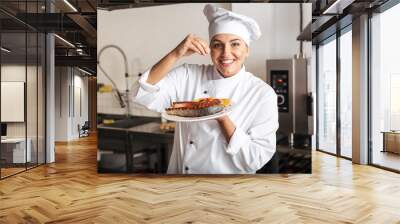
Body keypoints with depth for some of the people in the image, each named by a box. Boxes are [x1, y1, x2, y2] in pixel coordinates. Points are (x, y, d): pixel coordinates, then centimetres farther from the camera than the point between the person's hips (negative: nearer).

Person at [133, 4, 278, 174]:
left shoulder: (263, 93, -7)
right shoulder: (188, 76, -1)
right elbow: (144, 96, -12)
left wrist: (222, 119, -21)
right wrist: (176, 54, -20)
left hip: (229, 173, -2)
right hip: (178, 170, 3)